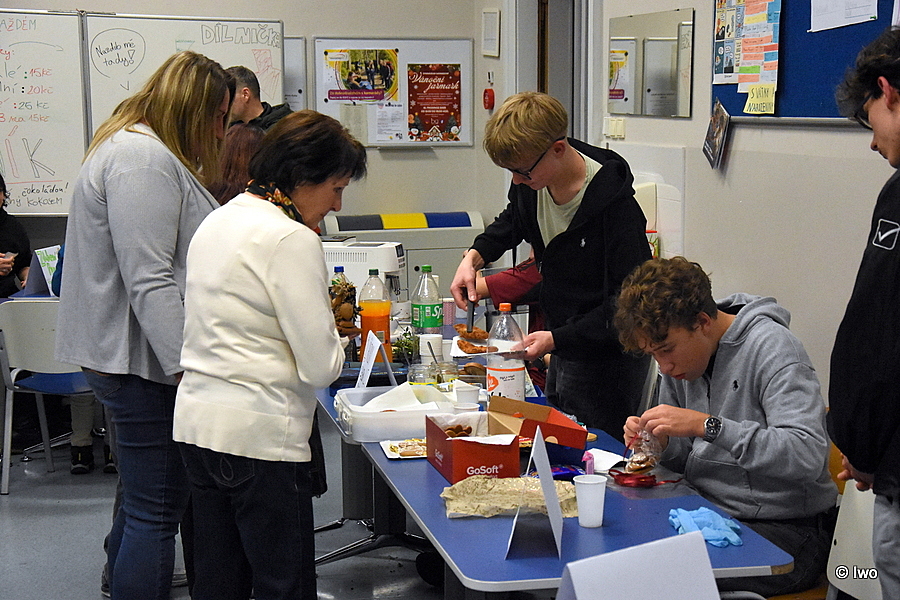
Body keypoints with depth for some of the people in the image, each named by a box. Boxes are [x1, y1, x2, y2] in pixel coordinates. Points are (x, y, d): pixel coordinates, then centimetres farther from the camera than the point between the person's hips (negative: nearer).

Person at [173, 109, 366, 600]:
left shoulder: (217, 221, 12)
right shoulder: (292, 240, -15)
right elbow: (320, 368, -17)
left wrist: (320, 315, 13)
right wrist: (334, 340, 4)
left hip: (197, 419, 9)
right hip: (258, 434, -9)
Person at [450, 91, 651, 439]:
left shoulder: (616, 207, -27)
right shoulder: (531, 184, -4)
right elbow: (512, 223, 20)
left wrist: (556, 338, -29)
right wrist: (474, 256, 2)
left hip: (607, 358, -7)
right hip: (563, 351, 8)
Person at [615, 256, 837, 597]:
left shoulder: (772, 348, -16)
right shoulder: (679, 354, 7)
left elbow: (809, 455, -28)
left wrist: (706, 425, -30)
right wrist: (659, 443, -8)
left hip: (784, 530, -7)